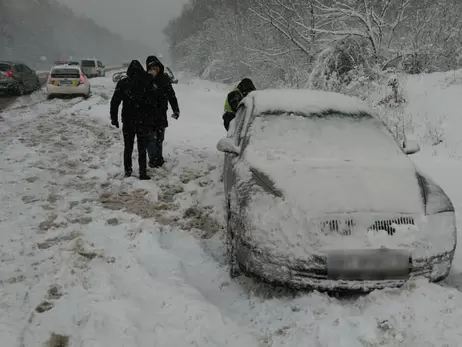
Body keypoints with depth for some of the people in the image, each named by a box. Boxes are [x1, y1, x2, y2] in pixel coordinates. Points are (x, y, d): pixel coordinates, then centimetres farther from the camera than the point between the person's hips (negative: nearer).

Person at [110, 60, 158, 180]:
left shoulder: (122, 83, -3)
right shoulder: (147, 83, -7)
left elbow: (114, 102, -2)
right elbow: (154, 104, -7)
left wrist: (114, 117, 8)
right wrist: (152, 121, 0)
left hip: (127, 121, 2)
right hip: (144, 122, -1)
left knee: (128, 147, 15)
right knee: (142, 149, 5)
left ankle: (128, 171, 20)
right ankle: (143, 173, 3)